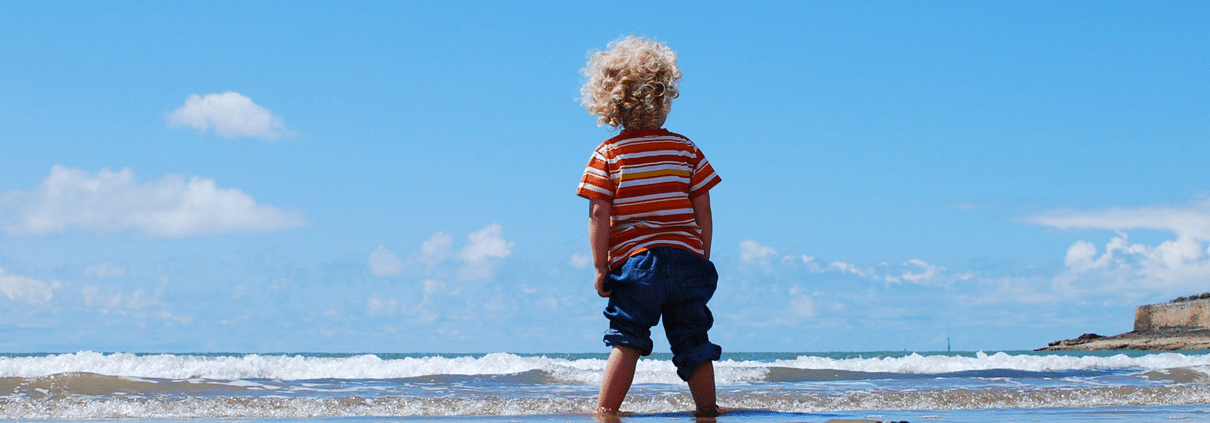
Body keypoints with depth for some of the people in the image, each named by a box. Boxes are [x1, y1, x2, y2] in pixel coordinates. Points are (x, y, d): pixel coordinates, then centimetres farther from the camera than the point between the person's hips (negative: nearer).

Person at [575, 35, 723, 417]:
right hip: (687, 258, 2)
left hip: (634, 261, -2)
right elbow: (703, 213, 4)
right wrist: (702, 261, 14)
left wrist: (600, 268, -2)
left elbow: (599, 216, -7)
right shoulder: (686, 149, 4)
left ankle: (605, 411, -4)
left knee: (626, 341, 1)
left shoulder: (607, 155, -1)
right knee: (693, 343, 10)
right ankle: (707, 410, 14)